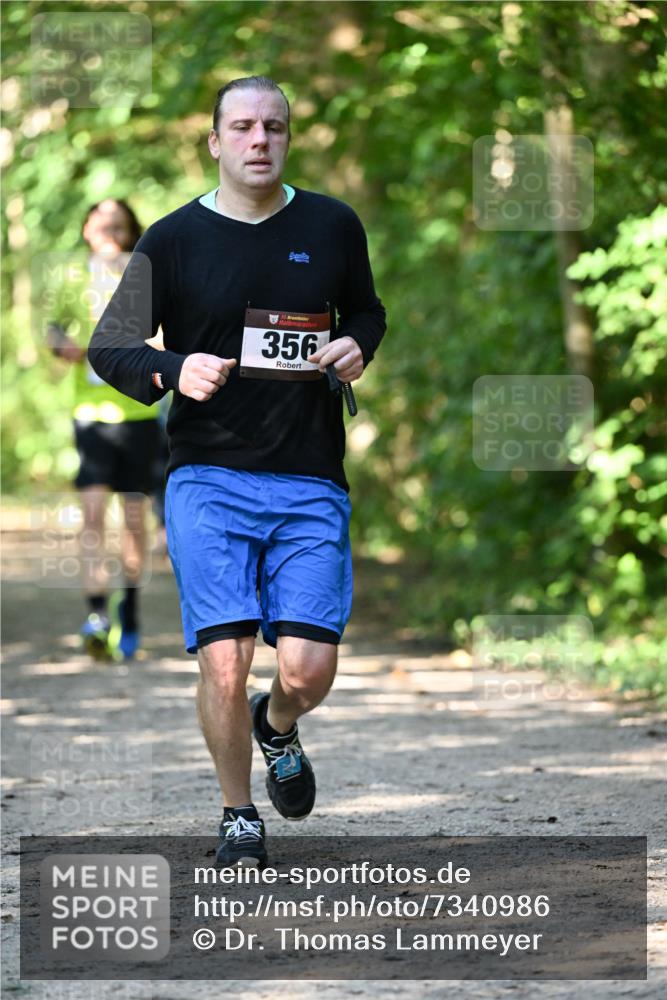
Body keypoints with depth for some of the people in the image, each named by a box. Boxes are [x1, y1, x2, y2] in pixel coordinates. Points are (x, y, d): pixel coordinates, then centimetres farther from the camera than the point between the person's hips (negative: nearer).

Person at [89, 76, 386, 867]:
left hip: (310, 483, 1)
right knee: (224, 663, -10)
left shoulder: (332, 226, 7)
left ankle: (277, 728, 30)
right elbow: (107, 347, 4)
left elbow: (367, 312, 24)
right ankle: (238, 816, 14)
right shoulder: (174, 239, 1)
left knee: (308, 668, -7)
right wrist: (173, 372, -16)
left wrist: (357, 346, 0)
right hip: (208, 480, -1)